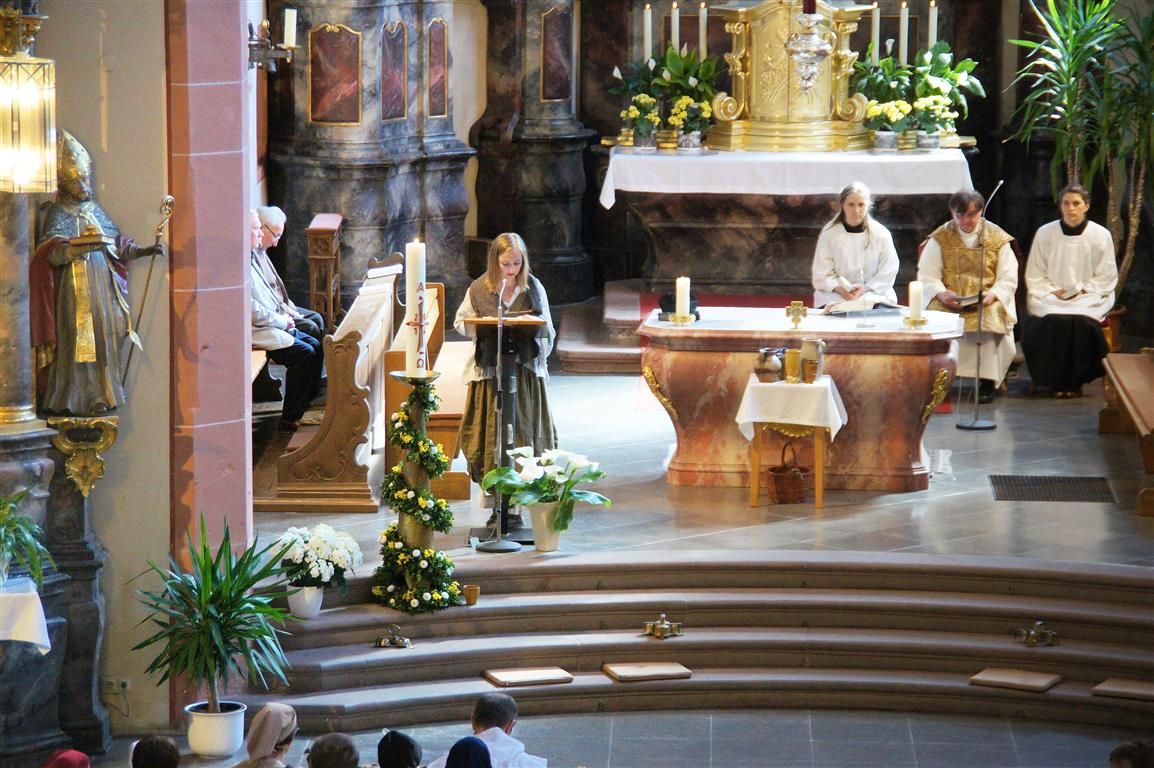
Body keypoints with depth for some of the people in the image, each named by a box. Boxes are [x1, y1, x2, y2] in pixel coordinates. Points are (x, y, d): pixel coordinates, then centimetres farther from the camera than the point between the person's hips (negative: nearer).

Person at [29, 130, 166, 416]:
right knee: (78, 341, -7)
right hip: (75, 289, -6)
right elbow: (51, 251, -20)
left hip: (104, 286, 7)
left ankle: (100, 396, 10)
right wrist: (80, 245, -35)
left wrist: (142, 251, 6)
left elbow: (116, 243, 20)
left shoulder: (95, 210, 15)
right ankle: (77, 399, -1)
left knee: (106, 338, 4)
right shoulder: (58, 213, -5)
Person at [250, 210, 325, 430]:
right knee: (303, 353, -18)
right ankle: (290, 418, -11)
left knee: (316, 346, 4)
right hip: (254, 331, -11)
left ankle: (306, 405, 9)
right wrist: (281, 321, -11)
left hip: (271, 324, 11)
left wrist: (282, 318, 7)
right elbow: (251, 310, -24)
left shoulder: (251, 258, 14)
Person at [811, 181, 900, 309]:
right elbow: (821, 275, -1)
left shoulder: (881, 234, 0)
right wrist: (840, 288, -20)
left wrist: (865, 288, -16)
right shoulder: (828, 234, 1)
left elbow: (887, 273, -1)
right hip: (836, 296, 0)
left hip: (873, 294, 0)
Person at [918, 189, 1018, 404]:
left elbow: (1008, 280, 3)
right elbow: (926, 277, 2)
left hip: (987, 301, 0)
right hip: (949, 301, 1)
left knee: (988, 317, -35)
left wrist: (992, 294, -19)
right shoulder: (940, 238, 8)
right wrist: (941, 293, -19)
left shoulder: (998, 239, 7)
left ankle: (987, 381, -29)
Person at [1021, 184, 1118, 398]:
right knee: (1053, 320, -32)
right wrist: (1052, 292, -9)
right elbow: (1034, 276, 7)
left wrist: (1084, 291, -9)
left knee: (1081, 320, -33)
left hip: (1089, 297, -1)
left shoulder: (1101, 235, 2)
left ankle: (1076, 381, -20)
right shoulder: (1045, 233, 4)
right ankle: (1055, 381, -20)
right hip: (1051, 298, 1)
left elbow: (1107, 277, 4)